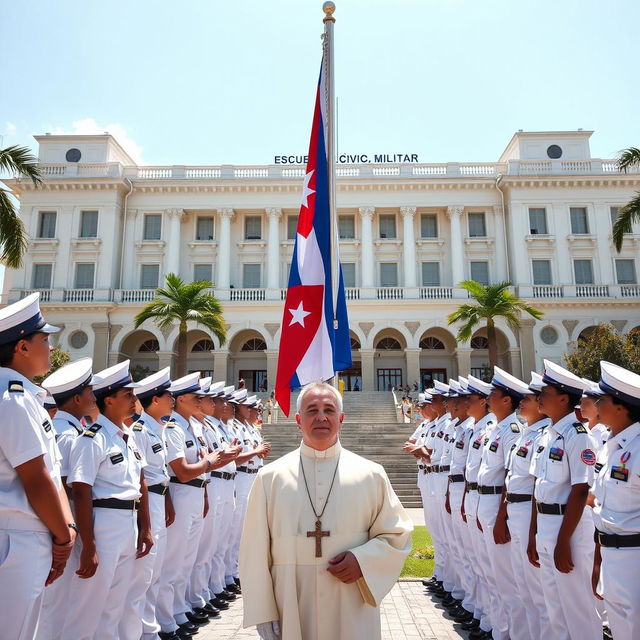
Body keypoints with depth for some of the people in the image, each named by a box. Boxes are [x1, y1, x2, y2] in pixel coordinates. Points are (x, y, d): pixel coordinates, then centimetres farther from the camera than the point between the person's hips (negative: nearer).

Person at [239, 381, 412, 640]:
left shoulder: (371, 475, -1)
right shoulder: (270, 478, -3)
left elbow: (397, 535, 5)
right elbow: (256, 552, -1)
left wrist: (363, 560, -11)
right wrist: (262, 614, -3)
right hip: (290, 613, 0)